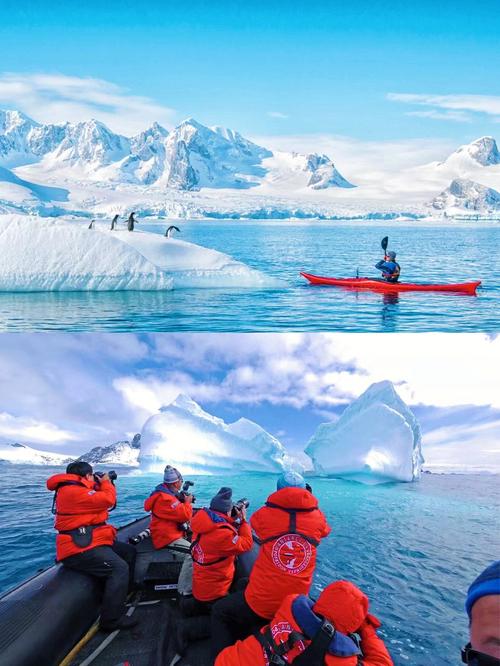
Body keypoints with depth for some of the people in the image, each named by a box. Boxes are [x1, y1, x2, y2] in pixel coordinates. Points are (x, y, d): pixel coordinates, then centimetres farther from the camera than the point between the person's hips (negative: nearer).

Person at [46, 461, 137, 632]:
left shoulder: (74, 489, 16)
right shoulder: (73, 491, -19)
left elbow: (100, 502, 24)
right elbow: (108, 500, -21)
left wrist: (103, 485, 16)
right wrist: (106, 483, -3)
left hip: (87, 542, 12)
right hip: (79, 549, -12)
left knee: (129, 551, 17)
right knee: (119, 567, -25)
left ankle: (123, 594, 25)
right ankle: (112, 620, -22)